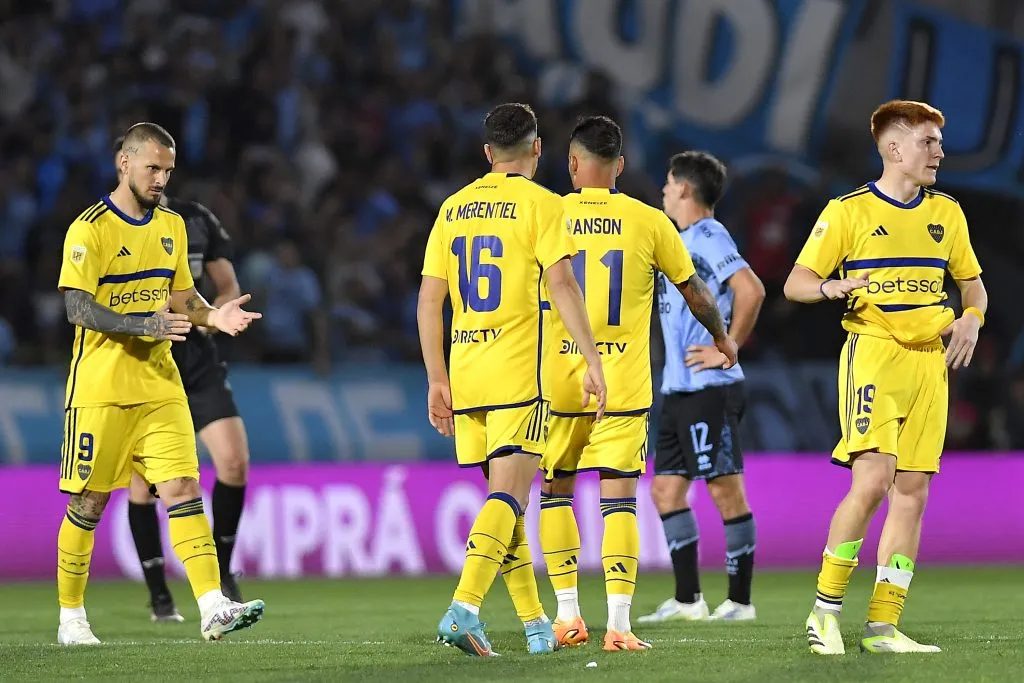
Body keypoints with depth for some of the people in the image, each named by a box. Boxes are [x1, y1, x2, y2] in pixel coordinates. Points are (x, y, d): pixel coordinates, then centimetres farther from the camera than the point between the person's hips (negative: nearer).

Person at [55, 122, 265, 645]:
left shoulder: (171, 226, 12)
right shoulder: (90, 229, -9)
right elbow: (78, 308, -15)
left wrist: (213, 317, -1)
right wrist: (143, 325, -27)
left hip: (160, 386, 5)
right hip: (100, 389, -5)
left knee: (184, 490, -8)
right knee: (87, 504, 2)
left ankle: (213, 609, -17)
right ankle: (70, 616, 16)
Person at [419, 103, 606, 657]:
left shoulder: (453, 208, 13)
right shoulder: (540, 203, -2)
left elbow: (429, 301, 11)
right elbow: (561, 284, -13)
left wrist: (437, 380, 15)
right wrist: (593, 360, -13)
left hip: (465, 373, 5)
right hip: (519, 373, -5)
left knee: (504, 495, 13)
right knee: (509, 495, -9)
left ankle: (535, 624, 18)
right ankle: (464, 607, -27)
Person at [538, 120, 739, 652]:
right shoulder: (649, 222, -1)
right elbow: (694, 290, 9)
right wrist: (722, 339, 28)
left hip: (560, 380, 0)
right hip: (625, 383, 0)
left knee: (555, 490, 16)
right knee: (619, 498, 0)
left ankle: (567, 614, 13)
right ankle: (618, 623, -9)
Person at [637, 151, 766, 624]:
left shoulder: (708, 237, -11)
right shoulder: (682, 241, 18)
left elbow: (751, 290, -24)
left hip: (709, 388, -10)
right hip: (679, 389, 10)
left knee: (724, 489, -5)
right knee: (665, 488, 9)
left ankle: (740, 600, 0)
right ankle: (687, 599, 12)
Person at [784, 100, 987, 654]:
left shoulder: (946, 213, 13)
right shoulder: (848, 212, -1)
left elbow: (972, 283, 22)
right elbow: (795, 283, -1)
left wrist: (971, 319, 0)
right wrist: (830, 288, -24)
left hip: (930, 361, 5)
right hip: (873, 355, -5)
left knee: (912, 492, 0)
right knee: (872, 479, -19)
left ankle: (883, 626, 4)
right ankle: (825, 609, -5)